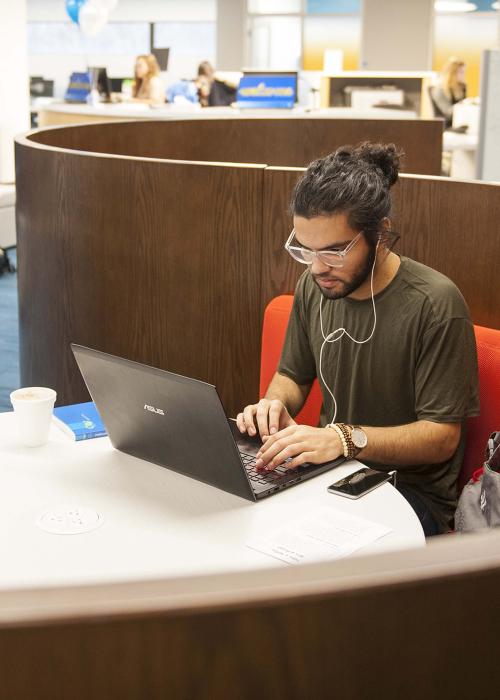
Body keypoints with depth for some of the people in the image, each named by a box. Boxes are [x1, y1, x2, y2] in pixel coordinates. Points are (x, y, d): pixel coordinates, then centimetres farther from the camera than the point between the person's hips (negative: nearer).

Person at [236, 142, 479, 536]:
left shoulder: (434, 304, -19)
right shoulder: (314, 285, 1)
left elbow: (442, 436, -17)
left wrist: (347, 438, -31)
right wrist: (275, 406, -8)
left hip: (412, 489, -6)